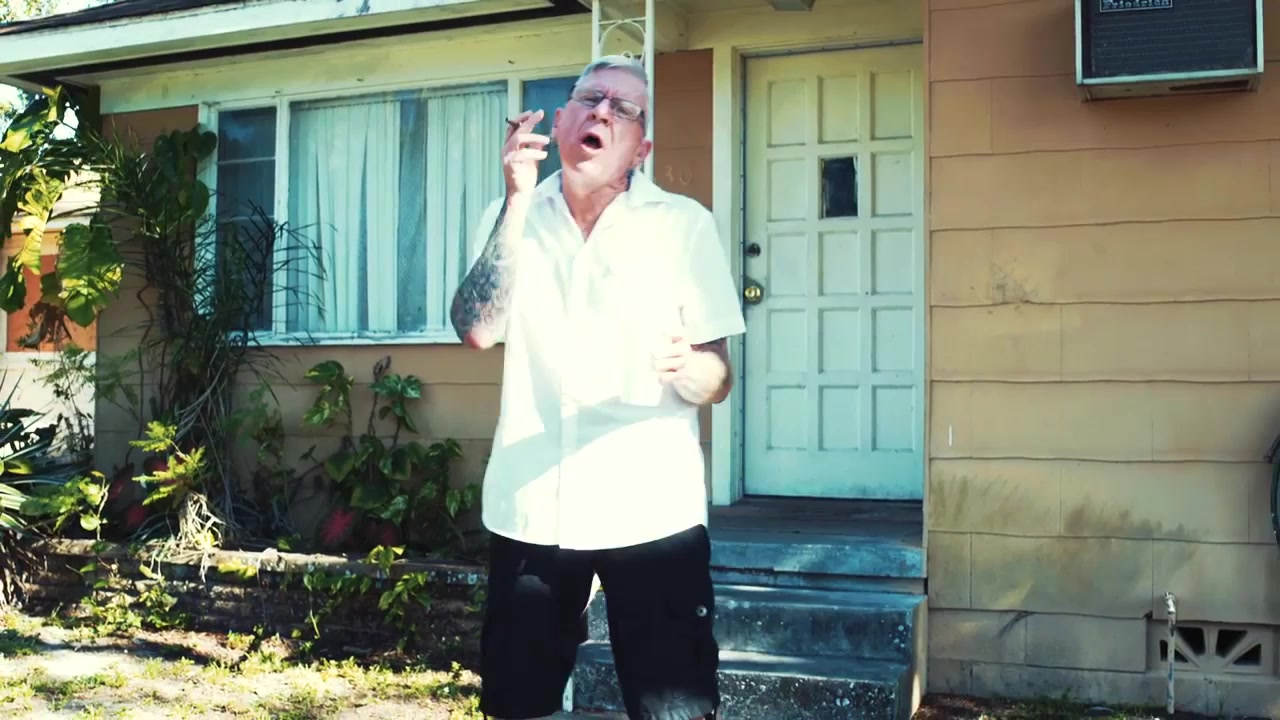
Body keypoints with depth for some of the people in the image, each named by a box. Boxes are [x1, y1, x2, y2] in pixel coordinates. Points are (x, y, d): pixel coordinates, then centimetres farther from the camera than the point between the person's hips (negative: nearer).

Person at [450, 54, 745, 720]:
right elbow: (477, 332, -11)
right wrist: (517, 201, -16)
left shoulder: (683, 223, -2)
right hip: (528, 506, 3)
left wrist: (687, 369, -25)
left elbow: (718, 380, -2)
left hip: (651, 510, -2)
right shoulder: (513, 217, 5)